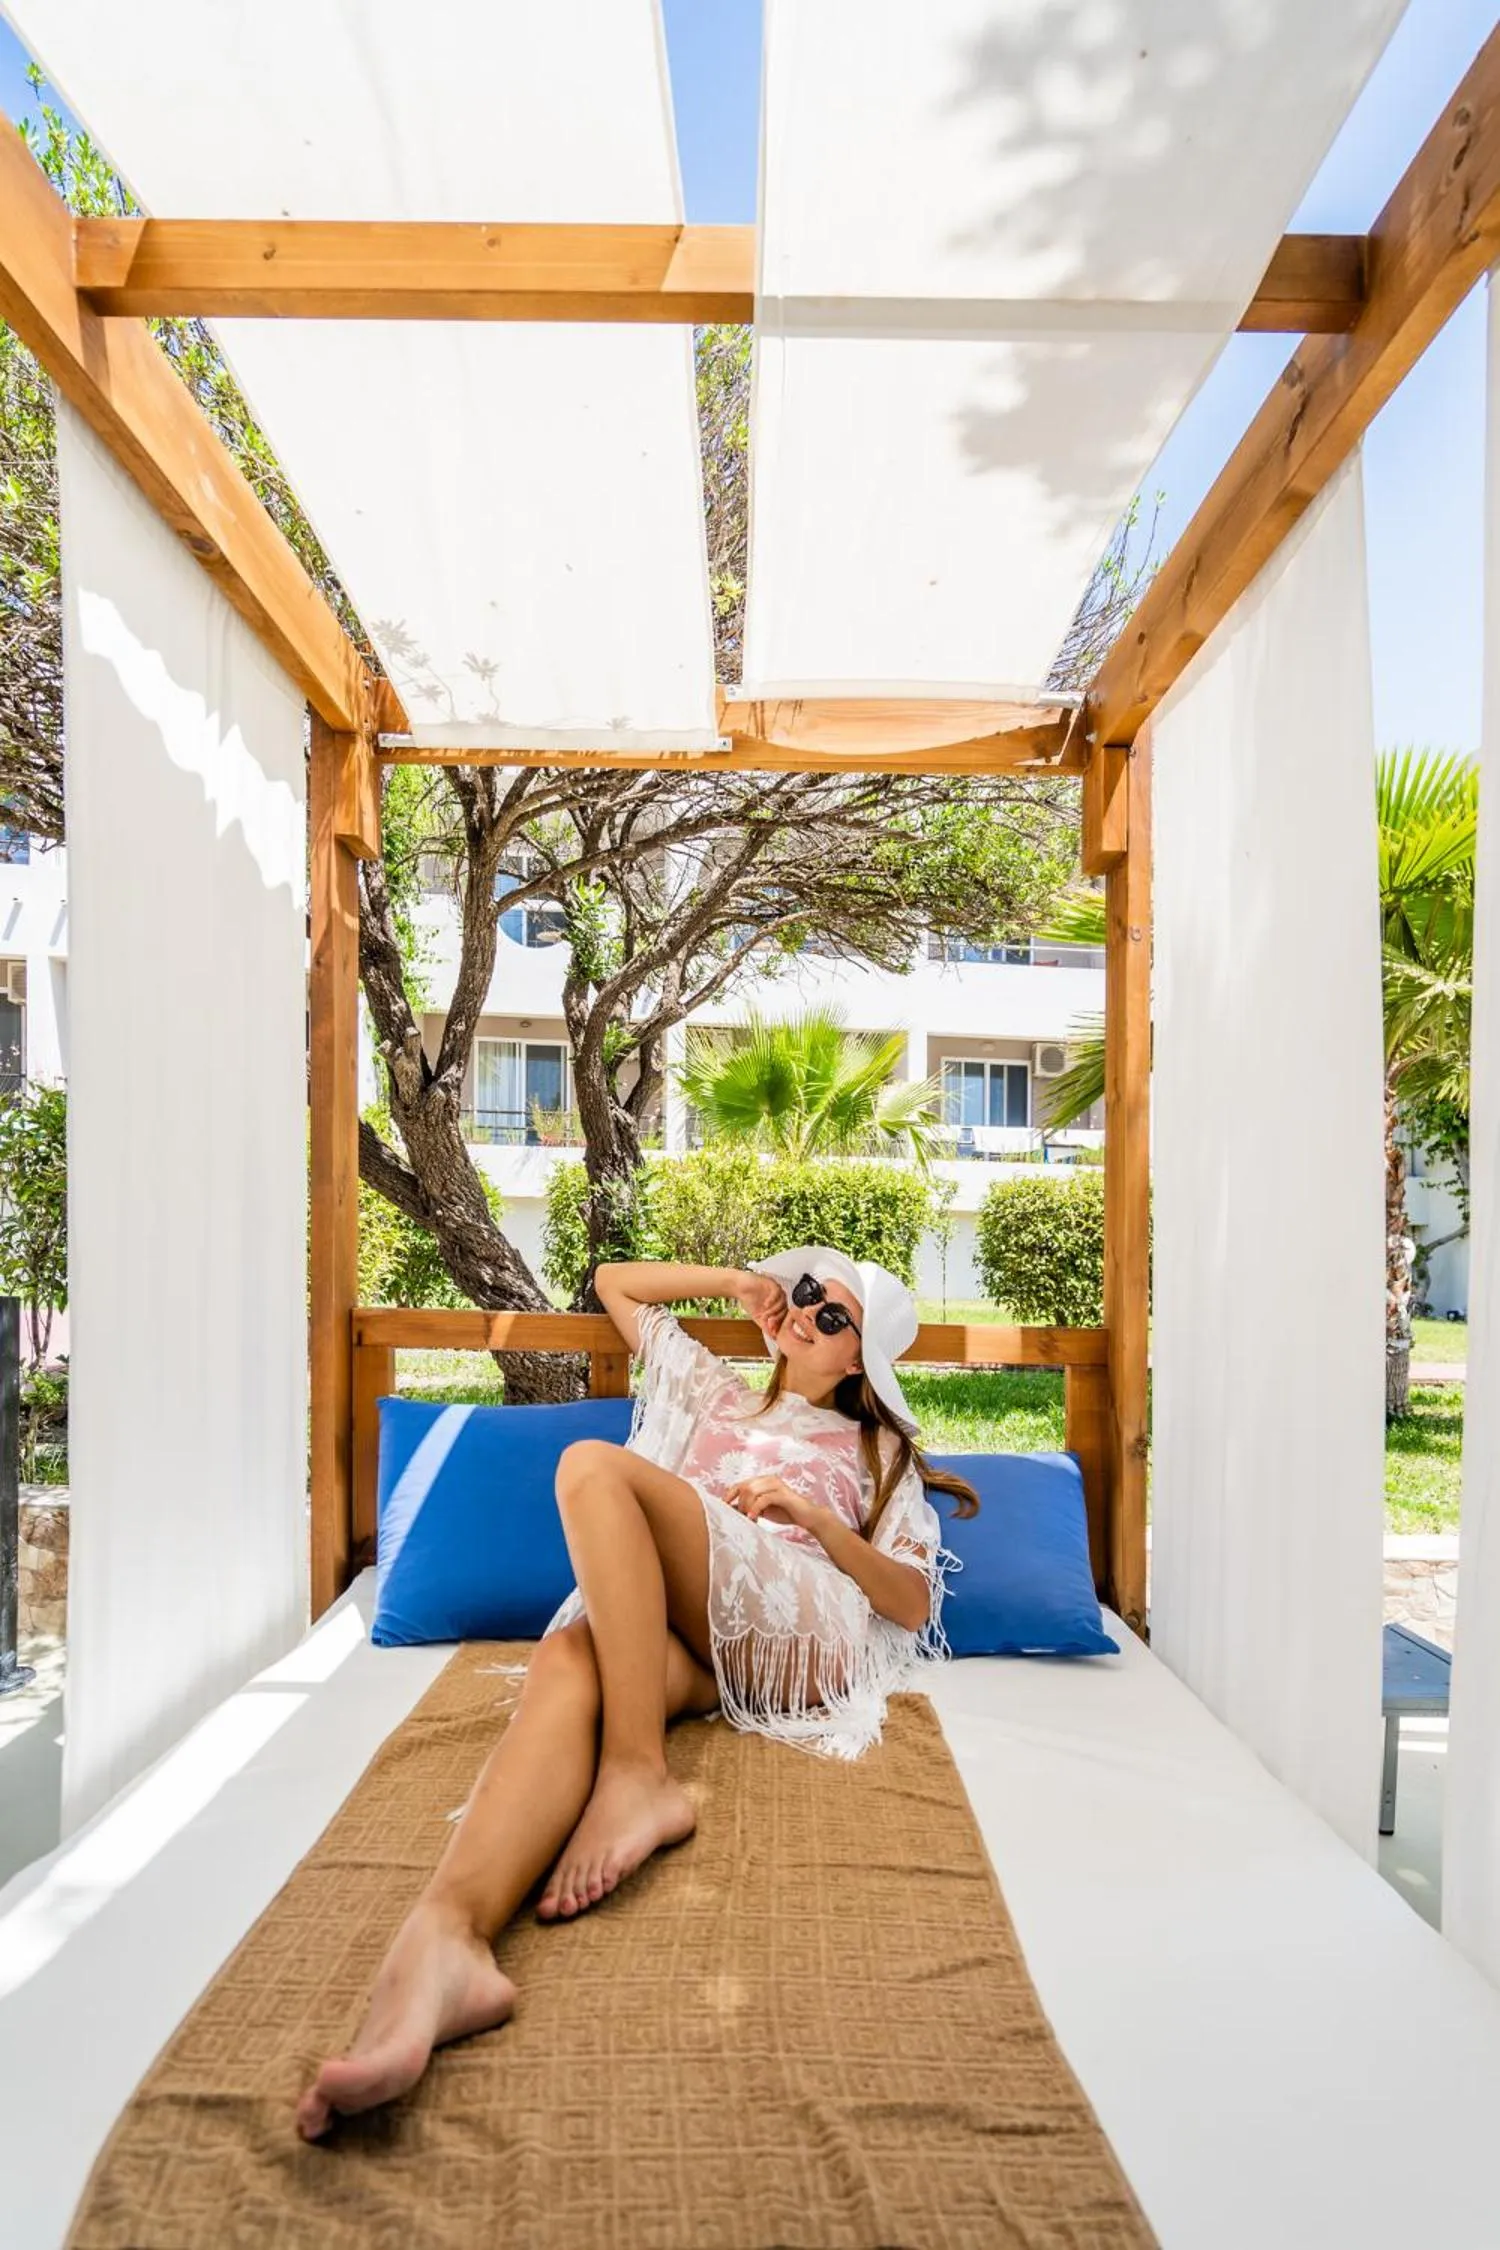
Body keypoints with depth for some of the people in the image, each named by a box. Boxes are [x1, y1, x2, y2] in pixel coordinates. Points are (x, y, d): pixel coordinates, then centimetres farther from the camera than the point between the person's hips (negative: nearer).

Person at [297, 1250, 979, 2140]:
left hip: (803, 1627, -3)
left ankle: (641, 1776, -30)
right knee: (568, 1657, -35)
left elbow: (915, 1605, 11)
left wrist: (816, 1516, -5)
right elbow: (614, 1283, 35)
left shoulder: (879, 1449, 25)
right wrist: (740, 1280, 27)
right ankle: (446, 1940, -55)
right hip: (690, 1641, 3)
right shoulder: (716, 1393, 32)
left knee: (594, 1465, -25)